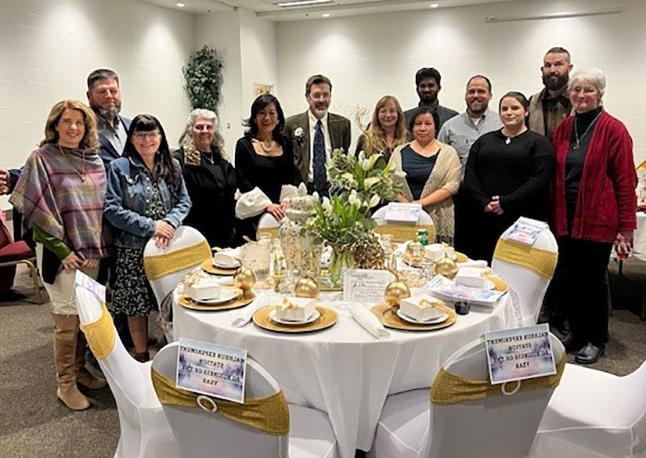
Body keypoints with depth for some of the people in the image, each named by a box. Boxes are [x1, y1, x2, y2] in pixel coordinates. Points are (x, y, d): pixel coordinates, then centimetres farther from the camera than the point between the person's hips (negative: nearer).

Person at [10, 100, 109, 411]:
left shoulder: (94, 161, 9)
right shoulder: (42, 159, -6)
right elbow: (35, 210, -10)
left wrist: (98, 247, 6)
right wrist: (62, 250, -13)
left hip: (91, 251, 5)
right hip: (61, 253, -5)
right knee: (68, 318, 0)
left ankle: (79, 370, 29)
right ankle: (66, 385, 15)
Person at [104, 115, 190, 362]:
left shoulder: (172, 166, 10)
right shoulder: (119, 168, -2)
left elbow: (184, 202, 9)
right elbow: (112, 209, -9)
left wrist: (170, 222, -12)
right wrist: (150, 226, -15)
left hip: (169, 246, 3)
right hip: (134, 249, -3)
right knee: (137, 305, 6)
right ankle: (141, 357, 23)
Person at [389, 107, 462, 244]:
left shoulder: (448, 153, 6)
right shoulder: (400, 152, 12)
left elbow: (451, 186, -4)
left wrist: (421, 203, -13)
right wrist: (407, 205, -11)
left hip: (437, 219, -1)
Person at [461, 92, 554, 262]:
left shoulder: (539, 143, 6)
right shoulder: (484, 140, 17)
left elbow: (539, 181, -7)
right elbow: (470, 176, 7)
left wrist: (506, 203, -14)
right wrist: (483, 203, -8)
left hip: (523, 221, -3)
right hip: (483, 220, 3)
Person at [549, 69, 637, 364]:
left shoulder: (613, 129, -8)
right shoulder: (564, 128, 8)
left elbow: (626, 181, -8)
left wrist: (627, 226, -10)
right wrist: (552, 216, 7)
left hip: (597, 221, -4)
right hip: (565, 220, 5)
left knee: (592, 280, 6)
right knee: (567, 278, 10)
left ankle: (596, 340, 24)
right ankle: (576, 331, 30)